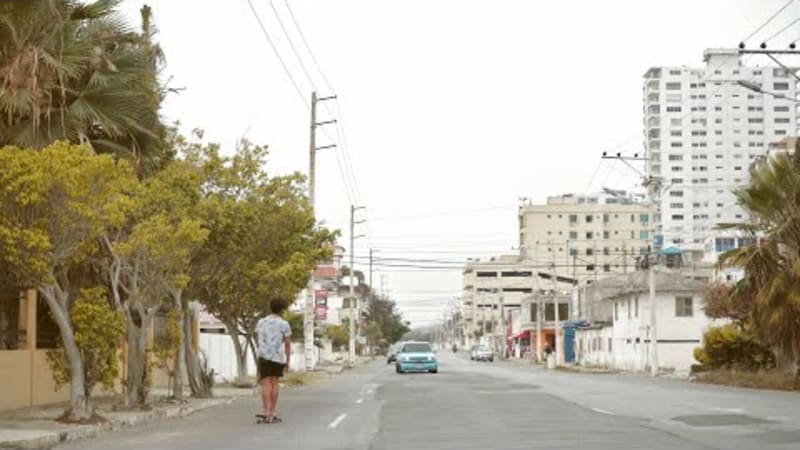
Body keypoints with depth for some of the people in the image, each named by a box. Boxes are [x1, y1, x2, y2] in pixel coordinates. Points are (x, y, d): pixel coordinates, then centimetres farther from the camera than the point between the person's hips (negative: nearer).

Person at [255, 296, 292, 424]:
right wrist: (288, 360, 3)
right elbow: (288, 344, -3)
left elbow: (260, 340, 12)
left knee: (266, 384, -4)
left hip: (264, 356, 1)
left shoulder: (261, 322, 8)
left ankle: (267, 413, -15)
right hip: (278, 357, -1)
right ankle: (272, 413, 7)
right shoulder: (284, 324, -3)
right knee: (274, 383, 7)